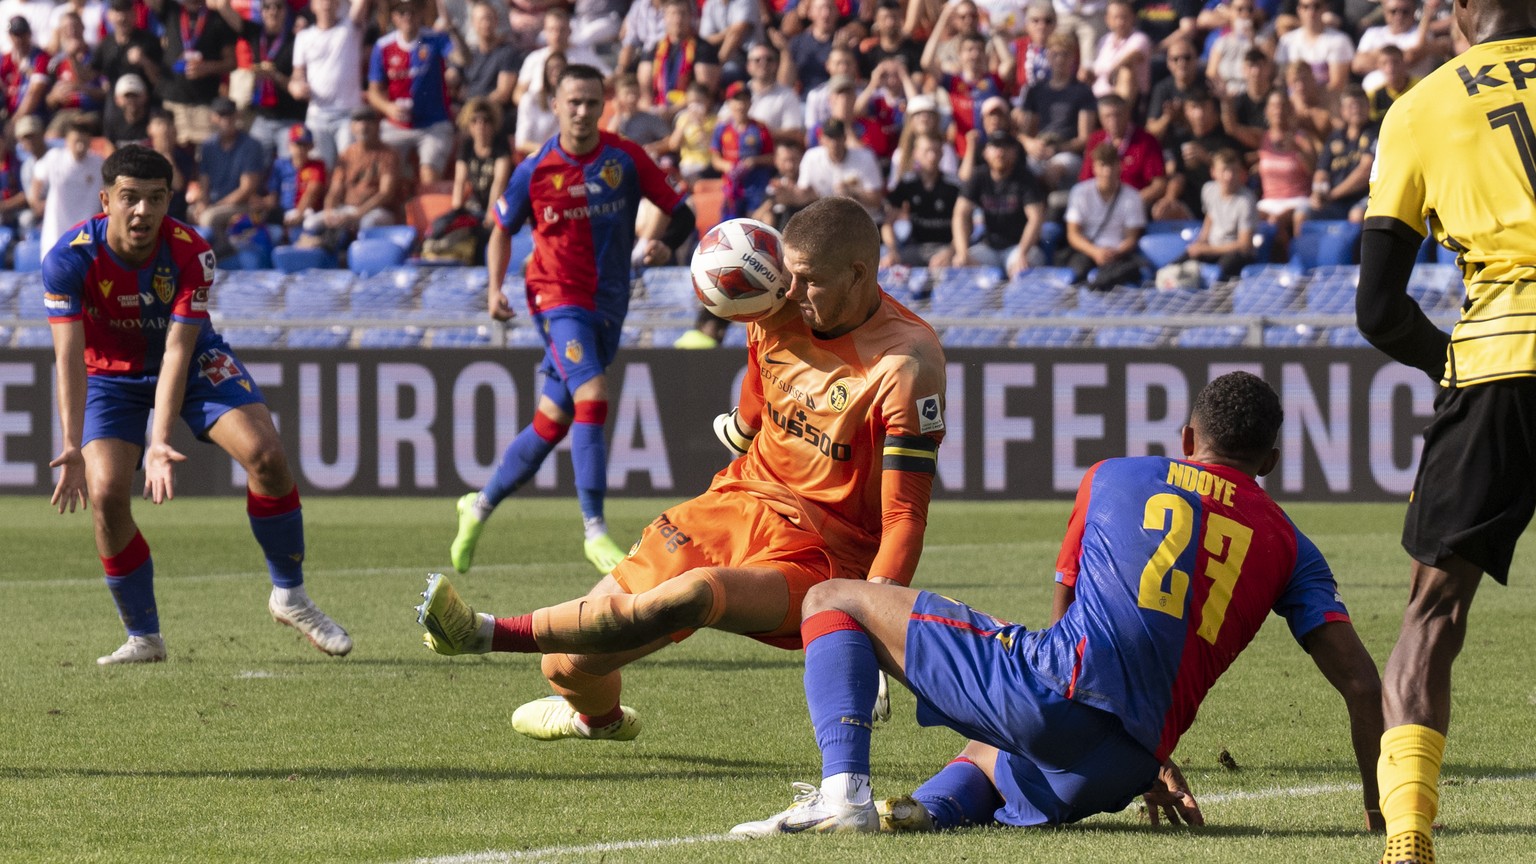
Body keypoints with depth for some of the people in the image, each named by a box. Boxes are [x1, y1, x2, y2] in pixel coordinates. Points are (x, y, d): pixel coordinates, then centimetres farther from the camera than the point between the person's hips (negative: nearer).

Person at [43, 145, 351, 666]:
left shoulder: (191, 254, -27)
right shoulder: (69, 260, -28)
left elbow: (177, 351, -31)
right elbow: (69, 358, -31)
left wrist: (161, 442, -42)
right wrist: (72, 446, -43)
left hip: (194, 359, 0)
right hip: (111, 373, 0)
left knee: (265, 453, -20)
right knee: (105, 494, -20)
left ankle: (289, 595, 0)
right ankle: (142, 637, -2)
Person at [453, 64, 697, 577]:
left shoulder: (626, 159, -1)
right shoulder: (535, 170, -4)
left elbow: (679, 211, 4)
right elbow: (503, 230, 11)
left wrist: (665, 244, -18)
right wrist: (495, 288, -2)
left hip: (609, 304, 3)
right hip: (557, 298, -3)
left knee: (553, 421, 9)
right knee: (592, 396, -24)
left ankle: (481, 505, 29)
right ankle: (595, 531, -23)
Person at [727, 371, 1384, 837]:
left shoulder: (1112, 478, 20)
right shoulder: (1290, 547, 19)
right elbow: (1362, 685, 10)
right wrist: (1378, 809, 21)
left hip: (1053, 683, -3)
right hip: (1119, 770, 3)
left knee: (833, 602, 14)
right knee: (992, 756, 40)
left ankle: (844, 788, -10)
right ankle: (938, 804, 1)